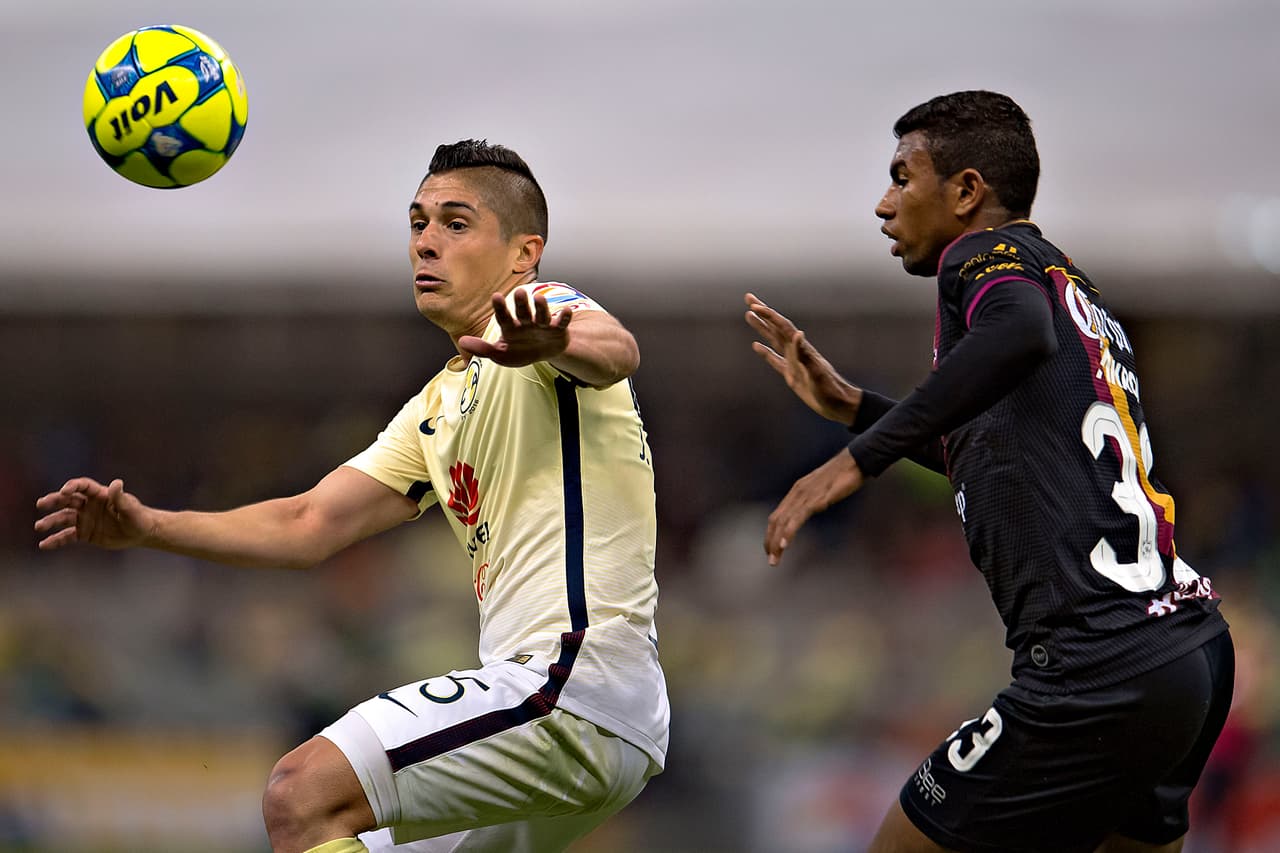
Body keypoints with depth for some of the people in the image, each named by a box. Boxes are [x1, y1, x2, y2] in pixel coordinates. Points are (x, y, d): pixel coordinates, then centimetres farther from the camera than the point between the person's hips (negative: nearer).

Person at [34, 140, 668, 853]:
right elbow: (309, 526, 21)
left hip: (578, 678, -10)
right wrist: (147, 526, 8)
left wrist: (552, 340, -50)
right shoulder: (439, 408, 25)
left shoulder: (546, 309, -2)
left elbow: (615, 351, -26)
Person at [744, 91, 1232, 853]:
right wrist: (851, 404, 38)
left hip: (1100, 671, -9)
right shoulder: (1076, 288, 25)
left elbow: (1022, 330, -27)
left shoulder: (983, 253, -2)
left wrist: (863, 456, -30)